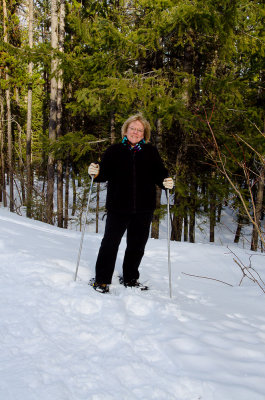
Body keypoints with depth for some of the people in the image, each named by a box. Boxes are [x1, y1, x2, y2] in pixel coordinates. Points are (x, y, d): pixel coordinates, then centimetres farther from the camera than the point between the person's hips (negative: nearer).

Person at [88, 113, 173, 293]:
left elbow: (159, 174, 6)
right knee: (110, 243, -1)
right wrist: (96, 172, -20)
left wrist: (167, 182, -14)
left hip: (143, 209, 2)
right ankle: (102, 280, 13)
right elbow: (105, 174, 1)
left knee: (137, 245, 13)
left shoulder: (151, 152, 9)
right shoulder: (114, 150, 5)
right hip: (118, 207, -2)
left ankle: (130, 278, 30)